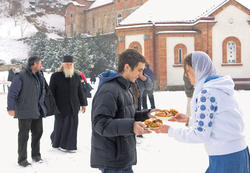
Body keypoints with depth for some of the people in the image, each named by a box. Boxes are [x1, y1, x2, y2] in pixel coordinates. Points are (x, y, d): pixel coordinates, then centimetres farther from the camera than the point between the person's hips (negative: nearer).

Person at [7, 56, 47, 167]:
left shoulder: (39, 76, 10)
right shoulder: (21, 77, -14)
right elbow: (12, 93, -15)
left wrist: (42, 106, 19)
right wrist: (11, 108, -21)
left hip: (37, 111, 7)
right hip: (25, 112, -7)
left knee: (38, 132, 14)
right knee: (24, 135, 0)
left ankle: (36, 155, 30)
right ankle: (22, 159, 11)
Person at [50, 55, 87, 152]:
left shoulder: (76, 76, 10)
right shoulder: (56, 76, -3)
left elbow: (80, 91, 16)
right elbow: (51, 92, -2)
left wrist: (83, 103, 15)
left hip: (73, 106, 3)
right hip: (61, 107, -3)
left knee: (72, 125, 2)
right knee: (60, 125, 4)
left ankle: (70, 146, 14)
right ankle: (56, 141, 28)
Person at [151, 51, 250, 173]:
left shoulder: (206, 93, -18)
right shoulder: (220, 87, 10)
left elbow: (200, 134, -18)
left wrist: (170, 131, -9)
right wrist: (188, 120, 13)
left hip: (224, 158, -9)